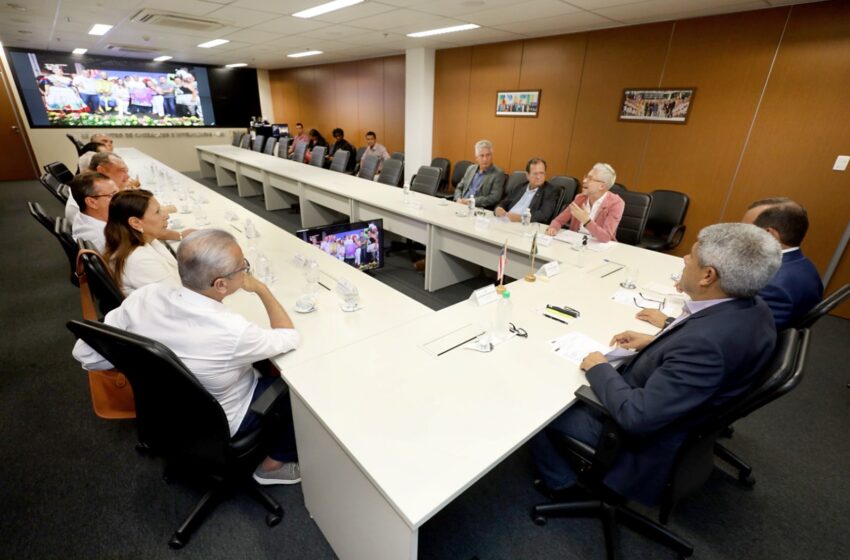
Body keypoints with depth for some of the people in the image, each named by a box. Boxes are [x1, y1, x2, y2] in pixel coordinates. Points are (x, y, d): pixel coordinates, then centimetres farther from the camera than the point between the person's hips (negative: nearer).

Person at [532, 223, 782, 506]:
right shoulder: (751, 307, -11)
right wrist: (654, 341, 1)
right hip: (674, 411, 8)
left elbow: (636, 417, -33)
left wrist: (599, 369, -19)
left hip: (646, 435, -8)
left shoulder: (706, 343, -39)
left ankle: (562, 482, 28)